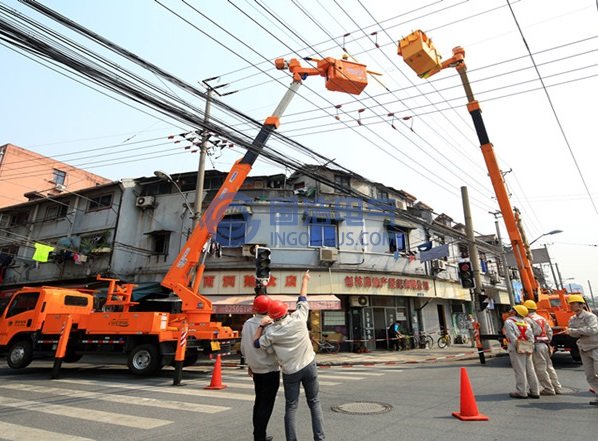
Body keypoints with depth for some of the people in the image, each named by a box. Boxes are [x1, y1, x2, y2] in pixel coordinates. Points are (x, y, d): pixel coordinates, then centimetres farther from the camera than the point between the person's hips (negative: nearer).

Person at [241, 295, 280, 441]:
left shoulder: (247, 323, 0)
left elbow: (243, 348, 7)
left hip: (256, 369, 7)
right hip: (270, 370, -7)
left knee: (259, 401, 19)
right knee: (266, 404, 4)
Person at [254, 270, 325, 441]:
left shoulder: (271, 332, -12)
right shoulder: (298, 318, -13)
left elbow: (257, 343, 3)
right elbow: (302, 299, 2)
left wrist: (261, 326, 7)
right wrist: (305, 280, 15)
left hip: (290, 371, 0)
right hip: (309, 365, 1)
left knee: (291, 407, 11)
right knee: (314, 403, 12)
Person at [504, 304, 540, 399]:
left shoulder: (508, 322, -5)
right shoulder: (525, 323, 16)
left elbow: (511, 335, -15)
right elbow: (531, 335, 8)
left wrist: (516, 345, -10)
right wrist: (531, 346, 6)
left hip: (517, 349, -7)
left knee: (519, 371, -3)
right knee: (530, 370, 12)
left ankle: (521, 392, 0)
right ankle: (535, 391, 16)